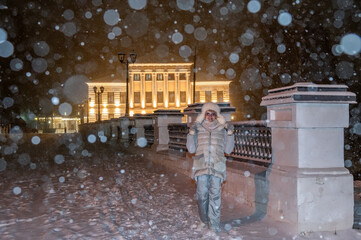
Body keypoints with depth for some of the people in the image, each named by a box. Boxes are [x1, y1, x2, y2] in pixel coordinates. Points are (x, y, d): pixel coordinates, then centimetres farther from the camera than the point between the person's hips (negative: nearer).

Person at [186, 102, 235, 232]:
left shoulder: (222, 129, 8)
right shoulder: (198, 128, 9)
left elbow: (228, 150, 9)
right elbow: (191, 149, 7)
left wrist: (230, 134, -2)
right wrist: (191, 133, -4)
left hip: (217, 167, -1)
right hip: (201, 167, 1)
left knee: (215, 196, -2)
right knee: (202, 196, 3)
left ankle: (214, 225, 7)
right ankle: (204, 220, 24)